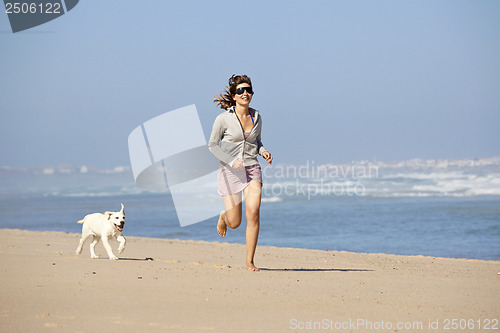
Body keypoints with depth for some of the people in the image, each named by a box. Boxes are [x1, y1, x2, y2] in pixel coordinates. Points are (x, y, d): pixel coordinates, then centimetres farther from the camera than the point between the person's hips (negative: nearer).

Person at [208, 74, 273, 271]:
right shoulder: (224, 118, -7)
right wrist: (231, 161, -16)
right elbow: (212, 145, -3)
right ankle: (223, 216, 41)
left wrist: (263, 152, -1)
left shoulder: (256, 117, 5)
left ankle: (249, 262, -8)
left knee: (253, 213, -17)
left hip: (252, 169, 2)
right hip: (230, 171, -2)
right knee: (234, 223, 0)